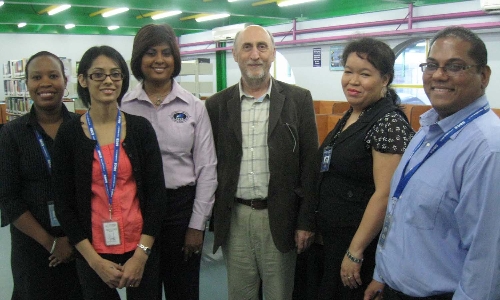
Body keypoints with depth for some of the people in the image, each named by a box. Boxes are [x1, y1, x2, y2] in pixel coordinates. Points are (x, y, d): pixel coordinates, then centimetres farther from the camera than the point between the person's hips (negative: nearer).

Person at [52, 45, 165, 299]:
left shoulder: (141, 128, -3)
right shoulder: (69, 134, -4)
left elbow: (155, 192, -2)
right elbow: (64, 204, -1)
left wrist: (141, 255, -7)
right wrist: (95, 261, -6)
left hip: (141, 248, 1)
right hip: (93, 251, 0)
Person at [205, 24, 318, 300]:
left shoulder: (298, 99, -2)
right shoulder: (217, 105, 3)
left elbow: (309, 164, -3)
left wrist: (306, 221, -5)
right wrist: (210, 219, 5)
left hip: (280, 217, -1)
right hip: (233, 218, 2)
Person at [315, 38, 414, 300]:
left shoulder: (389, 123, -19)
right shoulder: (351, 116, 7)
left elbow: (384, 195, -23)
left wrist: (355, 253, -21)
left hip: (364, 244, -8)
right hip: (332, 239, 8)